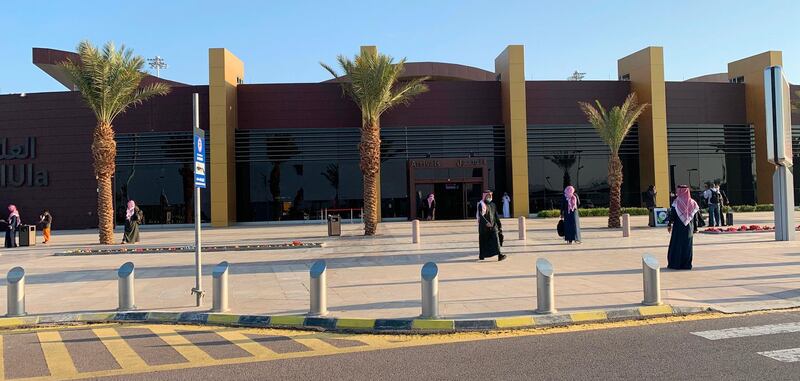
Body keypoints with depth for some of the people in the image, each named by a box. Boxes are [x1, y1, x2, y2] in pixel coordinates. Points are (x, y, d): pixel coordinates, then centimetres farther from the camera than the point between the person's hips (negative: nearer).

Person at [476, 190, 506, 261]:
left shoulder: (493, 205, 13)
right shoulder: (481, 205, -5)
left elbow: (496, 216, 17)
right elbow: (480, 215, -19)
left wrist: (500, 225, 13)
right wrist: (486, 222, -33)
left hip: (493, 225, 4)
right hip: (484, 226, -4)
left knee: (496, 239, -12)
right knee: (483, 241, 6)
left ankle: (499, 255, -22)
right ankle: (481, 255, 24)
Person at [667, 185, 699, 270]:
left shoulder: (677, 202, -10)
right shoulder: (692, 203, 2)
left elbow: (672, 214, -10)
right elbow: (695, 216, 3)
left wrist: (669, 225, -2)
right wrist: (694, 228, 8)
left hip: (678, 228, -3)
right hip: (689, 228, 3)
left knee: (676, 245, 5)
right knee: (687, 246, 9)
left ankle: (675, 263, 6)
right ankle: (687, 264, 10)